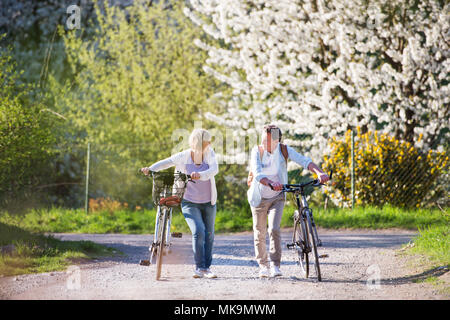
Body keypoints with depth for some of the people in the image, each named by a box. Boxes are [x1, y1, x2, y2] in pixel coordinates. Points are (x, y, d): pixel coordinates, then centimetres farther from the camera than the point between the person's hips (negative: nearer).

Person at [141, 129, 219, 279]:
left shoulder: (209, 153, -8)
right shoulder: (184, 156, -12)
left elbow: (214, 169, -24)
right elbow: (166, 162, -13)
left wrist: (200, 175, -44)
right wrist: (150, 169, -31)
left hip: (208, 202, 3)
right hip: (190, 202, -3)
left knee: (209, 235, 9)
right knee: (198, 232, -19)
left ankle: (207, 267, 23)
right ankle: (199, 268, -11)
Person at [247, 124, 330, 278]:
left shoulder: (284, 150, -12)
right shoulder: (257, 151, -16)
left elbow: (304, 161, -22)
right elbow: (257, 174, -30)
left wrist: (320, 173, -40)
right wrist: (271, 183, -49)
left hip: (277, 198, 0)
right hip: (259, 198, 0)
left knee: (274, 229, -18)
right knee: (260, 234, 7)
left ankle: (275, 265, -15)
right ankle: (263, 265, 23)